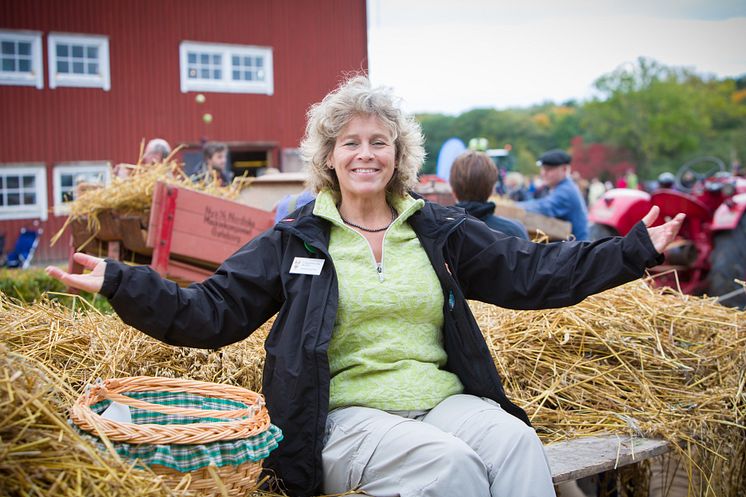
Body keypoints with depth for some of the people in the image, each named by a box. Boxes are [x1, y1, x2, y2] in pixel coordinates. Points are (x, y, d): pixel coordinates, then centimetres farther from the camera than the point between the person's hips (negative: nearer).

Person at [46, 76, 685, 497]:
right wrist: (122, 283, -9)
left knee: (517, 441, -27)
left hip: (446, 399, 3)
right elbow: (212, 311, 3)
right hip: (346, 415, -3)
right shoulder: (293, 242, 8)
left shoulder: (441, 231, 14)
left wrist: (637, 249, 8)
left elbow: (533, 272, 12)